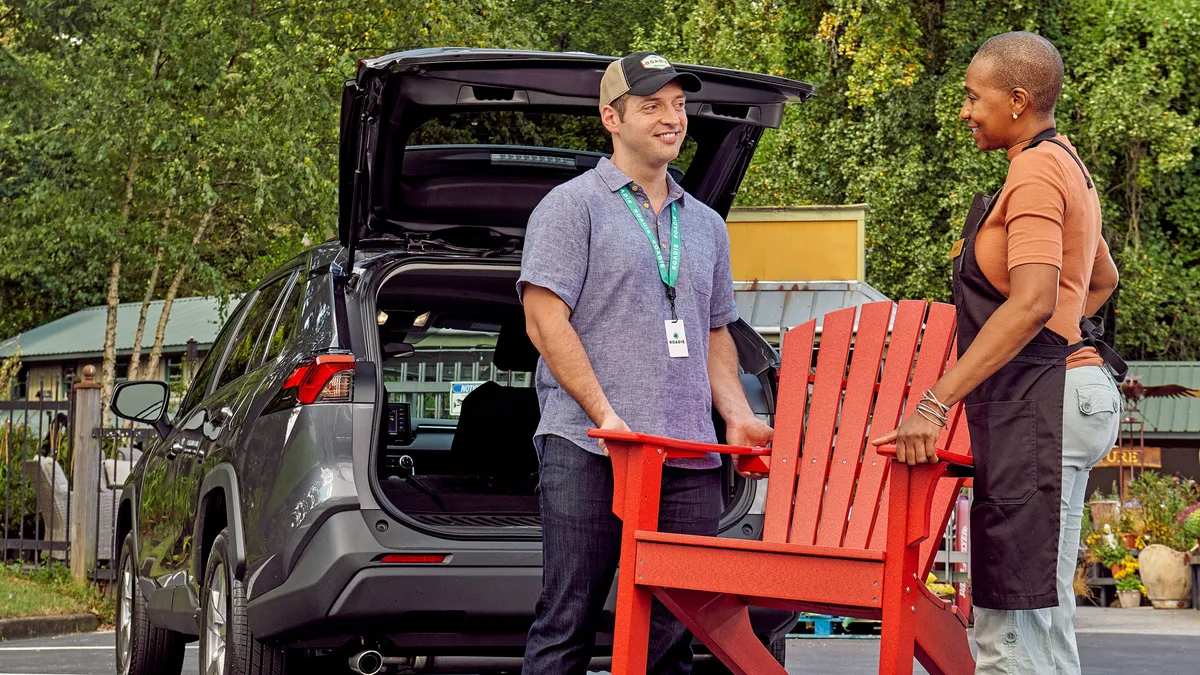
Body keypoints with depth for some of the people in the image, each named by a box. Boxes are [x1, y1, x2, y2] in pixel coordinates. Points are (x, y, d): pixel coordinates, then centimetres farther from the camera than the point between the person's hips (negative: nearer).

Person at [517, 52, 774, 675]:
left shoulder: (706, 225, 22)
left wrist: (738, 417, 9)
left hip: (689, 460, 6)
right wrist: (606, 415, -14)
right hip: (589, 453, -5)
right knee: (567, 625, -6)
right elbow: (545, 321, -6)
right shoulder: (573, 205, 3)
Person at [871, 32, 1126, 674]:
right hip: (1049, 398, 11)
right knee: (1036, 608, 12)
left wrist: (936, 403, -28)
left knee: (1018, 610, -13)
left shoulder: (1036, 173, -12)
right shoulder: (1065, 166, 21)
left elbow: (1032, 302, -25)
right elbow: (1102, 279, 37)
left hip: (1041, 401, -11)